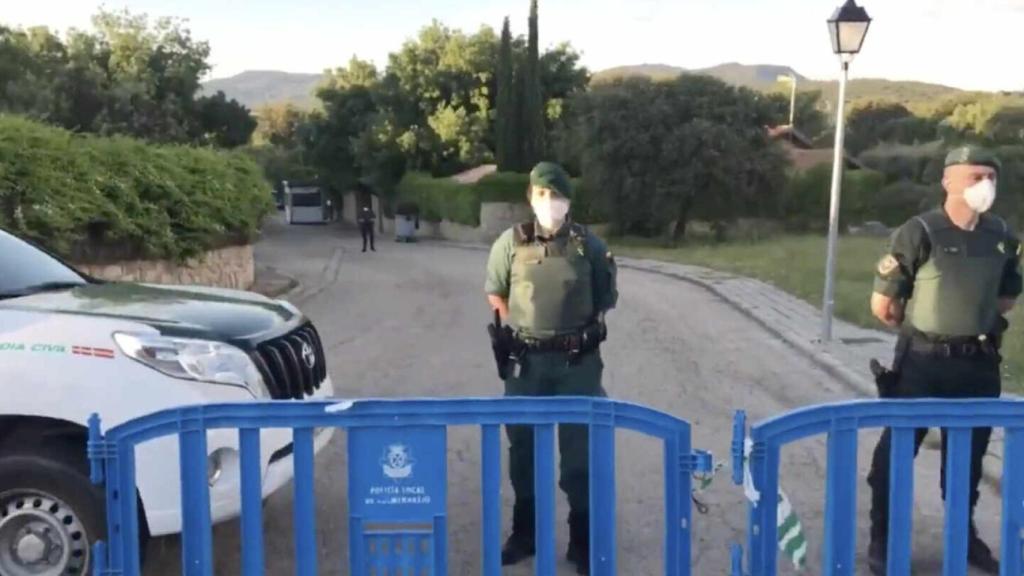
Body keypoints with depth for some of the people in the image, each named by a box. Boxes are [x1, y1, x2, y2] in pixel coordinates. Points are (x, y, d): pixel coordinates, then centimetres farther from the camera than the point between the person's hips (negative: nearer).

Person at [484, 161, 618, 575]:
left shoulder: (588, 245, -4)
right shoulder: (511, 242, -2)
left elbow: (605, 299, 7)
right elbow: (494, 291, 11)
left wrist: (587, 330, 0)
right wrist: (515, 328, 6)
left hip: (577, 362, -1)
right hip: (526, 361, 1)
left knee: (580, 450, 6)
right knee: (523, 448, 12)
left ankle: (583, 542, 20)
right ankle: (524, 534, 30)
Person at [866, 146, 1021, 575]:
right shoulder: (920, 233, -15)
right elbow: (882, 304, -11)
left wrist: (977, 323, 11)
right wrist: (923, 327, 3)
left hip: (979, 363, 5)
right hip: (924, 362, -5)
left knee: (969, 452, 19)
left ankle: (964, 534, 38)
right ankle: (882, 540, 17)